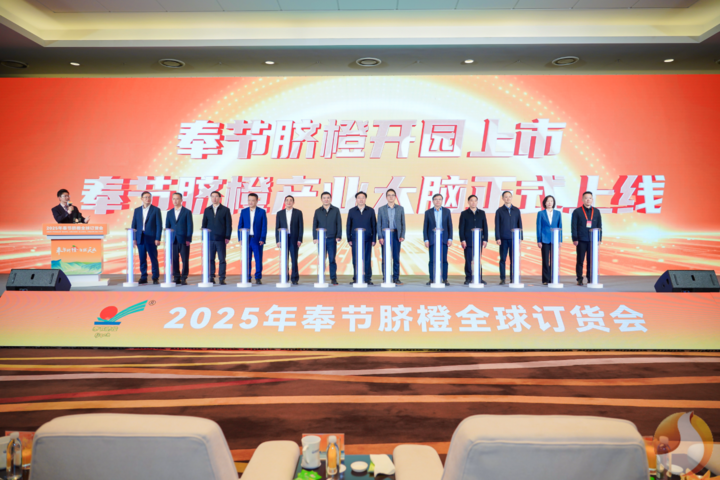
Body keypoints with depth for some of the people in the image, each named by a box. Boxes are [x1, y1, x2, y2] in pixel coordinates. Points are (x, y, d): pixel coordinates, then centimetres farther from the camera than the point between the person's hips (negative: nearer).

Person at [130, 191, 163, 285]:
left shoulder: (156, 210, 2)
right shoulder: (137, 210, 13)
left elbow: (159, 225, -2)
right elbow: (134, 225, 13)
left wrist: (158, 238, -9)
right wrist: (133, 238, 4)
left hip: (151, 239, -3)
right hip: (140, 238, 3)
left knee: (153, 259, -1)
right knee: (142, 259, 5)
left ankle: (155, 278, 4)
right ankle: (143, 277, 12)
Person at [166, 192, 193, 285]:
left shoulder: (187, 212, 4)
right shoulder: (169, 213, 14)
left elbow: (190, 226, -1)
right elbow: (167, 227, 14)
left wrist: (188, 239, -9)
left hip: (184, 240, -3)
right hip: (173, 240, 3)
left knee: (185, 260, -3)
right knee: (174, 260, 2)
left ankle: (184, 278, 3)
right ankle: (176, 278, 9)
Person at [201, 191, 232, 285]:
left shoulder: (225, 210, 5)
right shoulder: (207, 210, 12)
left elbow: (229, 225, 2)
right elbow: (204, 224, 14)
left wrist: (227, 237, -5)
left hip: (221, 239, -2)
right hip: (210, 239, 2)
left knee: (222, 259, -1)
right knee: (210, 259, 3)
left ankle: (222, 278, 3)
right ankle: (211, 277, 10)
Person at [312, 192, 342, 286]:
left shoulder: (336, 210, 6)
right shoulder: (317, 211, 8)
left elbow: (339, 224, 4)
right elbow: (315, 225, 8)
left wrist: (338, 236, -5)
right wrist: (315, 238, -1)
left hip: (332, 239, -1)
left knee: (332, 259, 1)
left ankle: (333, 278, 7)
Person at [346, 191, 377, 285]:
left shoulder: (371, 211, 6)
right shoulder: (352, 211, 7)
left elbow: (374, 225, 6)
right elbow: (348, 226, 8)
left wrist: (374, 239, 1)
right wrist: (349, 239, 2)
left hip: (367, 239, 0)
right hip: (355, 239, 1)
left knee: (367, 259, 0)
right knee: (355, 259, 1)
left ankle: (368, 279, 6)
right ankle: (356, 279, 9)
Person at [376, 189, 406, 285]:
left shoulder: (400, 208, 8)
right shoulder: (381, 209, 6)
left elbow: (403, 224, 7)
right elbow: (379, 224, 4)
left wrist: (402, 236, -4)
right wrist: (380, 237, -5)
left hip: (396, 235, 1)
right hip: (385, 235, -1)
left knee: (396, 257, 2)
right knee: (385, 258, 0)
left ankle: (396, 278, 8)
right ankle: (385, 278, 5)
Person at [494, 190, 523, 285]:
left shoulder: (516, 210, 9)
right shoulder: (499, 211, 5)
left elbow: (520, 224, 9)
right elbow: (497, 226, 2)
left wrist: (520, 237, 2)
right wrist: (497, 238, -6)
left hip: (514, 238, 1)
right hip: (503, 239, -1)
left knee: (513, 259, 2)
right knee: (503, 259, 1)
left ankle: (513, 278, 8)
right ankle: (502, 279, 7)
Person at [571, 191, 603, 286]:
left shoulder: (596, 211, 11)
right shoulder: (577, 211, 2)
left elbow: (599, 225, 13)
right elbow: (573, 226, 0)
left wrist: (599, 238, 6)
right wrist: (575, 239, -7)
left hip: (593, 240, 2)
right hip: (581, 240, -2)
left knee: (591, 260, 4)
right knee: (580, 260, 2)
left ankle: (590, 279, 13)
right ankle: (579, 279, 9)